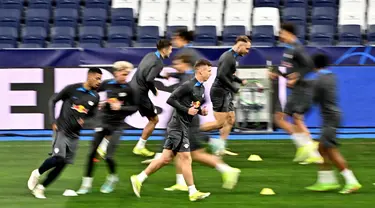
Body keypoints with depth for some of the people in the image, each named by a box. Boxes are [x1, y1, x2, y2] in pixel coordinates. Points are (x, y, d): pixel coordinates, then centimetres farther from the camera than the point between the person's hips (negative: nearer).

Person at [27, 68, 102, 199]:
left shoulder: (95, 97, 5)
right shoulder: (72, 89, -8)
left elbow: (92, 115, 16)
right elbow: (52, 101, 0)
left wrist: (85, 121, -6)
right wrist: (53, 121, -6)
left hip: (74, 134, 5)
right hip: (62, 129, -5)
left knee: (62, 164, 1)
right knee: (58, 158, -22)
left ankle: (40, 188, 12)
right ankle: (37, 173, 4)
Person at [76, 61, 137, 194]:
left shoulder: (129, 89, -9)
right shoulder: (107, 84, -3)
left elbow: (134, 107, -3)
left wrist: (120, 108, -17)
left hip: (117, 125, -3)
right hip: (103, 121, 3)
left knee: (108, 156, -7)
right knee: (92, 152, -1)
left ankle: (112, 178, 23)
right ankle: (87, 183, 9)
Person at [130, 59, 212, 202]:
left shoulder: (201, 88, 13)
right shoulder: (188, 86, -15)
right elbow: (171, 100, -18)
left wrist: (201, 111, 6)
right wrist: (187, 110, -21)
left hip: (182, 127, 9)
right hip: (178, 126, -9)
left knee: (165, 158, 8)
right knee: (185, 158, -5)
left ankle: (139, 179, 14)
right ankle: (193, 192, -1)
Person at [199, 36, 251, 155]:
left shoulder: (232, 56, 14)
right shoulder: (229, 57, -17)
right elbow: (221, 76, -27)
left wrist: (240, 81, 13)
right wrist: (234, 89, -20)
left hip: (226, 93, 10)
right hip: (220, 92, -10)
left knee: (230, 119, 10)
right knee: (220, 123, -10)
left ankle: (221, 147, 10)